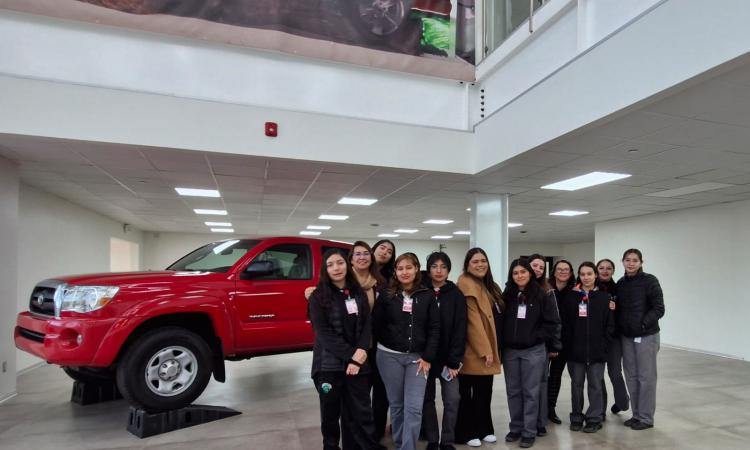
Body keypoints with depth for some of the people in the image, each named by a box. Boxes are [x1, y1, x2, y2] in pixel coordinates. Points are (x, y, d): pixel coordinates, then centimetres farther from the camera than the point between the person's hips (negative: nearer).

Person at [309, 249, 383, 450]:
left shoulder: (358, 293, 8)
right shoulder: (318, 297, -4)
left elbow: (367, 324, 4)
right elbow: (324, 333, -11)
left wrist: (361, 352, -13)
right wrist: (351, 356, -15)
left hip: (358, 363, 2)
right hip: (329, 364, -2)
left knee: (362, 411, 3)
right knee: (331, 412, 10)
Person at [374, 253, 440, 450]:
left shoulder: (427, 296, 1)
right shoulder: (386, 295, -1)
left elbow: (434, 328, 0)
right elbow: (376, 325, 0)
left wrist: (428, 357, -5)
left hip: (417, 357, 0)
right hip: (389, 356, 0)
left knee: (414, 407, -5)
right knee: (396, 404, 12)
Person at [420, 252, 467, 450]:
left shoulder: (456, 295, -3)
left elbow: (460, 329, -6)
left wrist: (454, 360, -11)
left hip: (448, 357, 0)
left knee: (452, 399, -2)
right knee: (427, 399, 9)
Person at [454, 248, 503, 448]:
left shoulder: (487, 285, 14)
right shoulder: (466, 283, -14)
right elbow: (473, 319, -19)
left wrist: (491, 349, 14)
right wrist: (484, 350, -20)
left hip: (487, 348, 8)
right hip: (473, 350, -8)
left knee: (485, 392, 13)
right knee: (467, 393, 3)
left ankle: (484, 429, 26)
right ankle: (465, 432, 15)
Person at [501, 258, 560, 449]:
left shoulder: (542, 295, -5)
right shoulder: (506, 296, 4)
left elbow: (552, 322, -4)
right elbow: (500, 321, 7)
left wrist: (537, 337, -8)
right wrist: (501, 344, 1)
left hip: (533, 351, -3)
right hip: (510, 351, 3)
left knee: (530, 392, 4)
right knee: (513, 391, 11)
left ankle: (529, 432, 14)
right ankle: (515, 428, 25)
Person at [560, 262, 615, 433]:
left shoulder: (604, 297, 1)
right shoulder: (570, 296, 1)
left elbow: (610, 324, 2)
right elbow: (564, 323, -1)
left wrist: (604, 345, -5)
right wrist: (567, 344, -7)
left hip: (597, 350, 0)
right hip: (575, 350, 1)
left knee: (595, 385, 7)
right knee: (576, 384, 10)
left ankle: (594, 418, 20)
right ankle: (576, 417, 22)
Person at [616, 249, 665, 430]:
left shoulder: (649, 281, -8)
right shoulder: (620, 283, 7)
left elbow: (659, 309, -11)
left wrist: (643, 324, -18)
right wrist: (619, 327, 0)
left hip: (646, 336, -5)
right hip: (626, 337, 5)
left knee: (646, 377, 3)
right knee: (631, 377, 10)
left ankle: (646, 418, 13)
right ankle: (636, 414, 23)